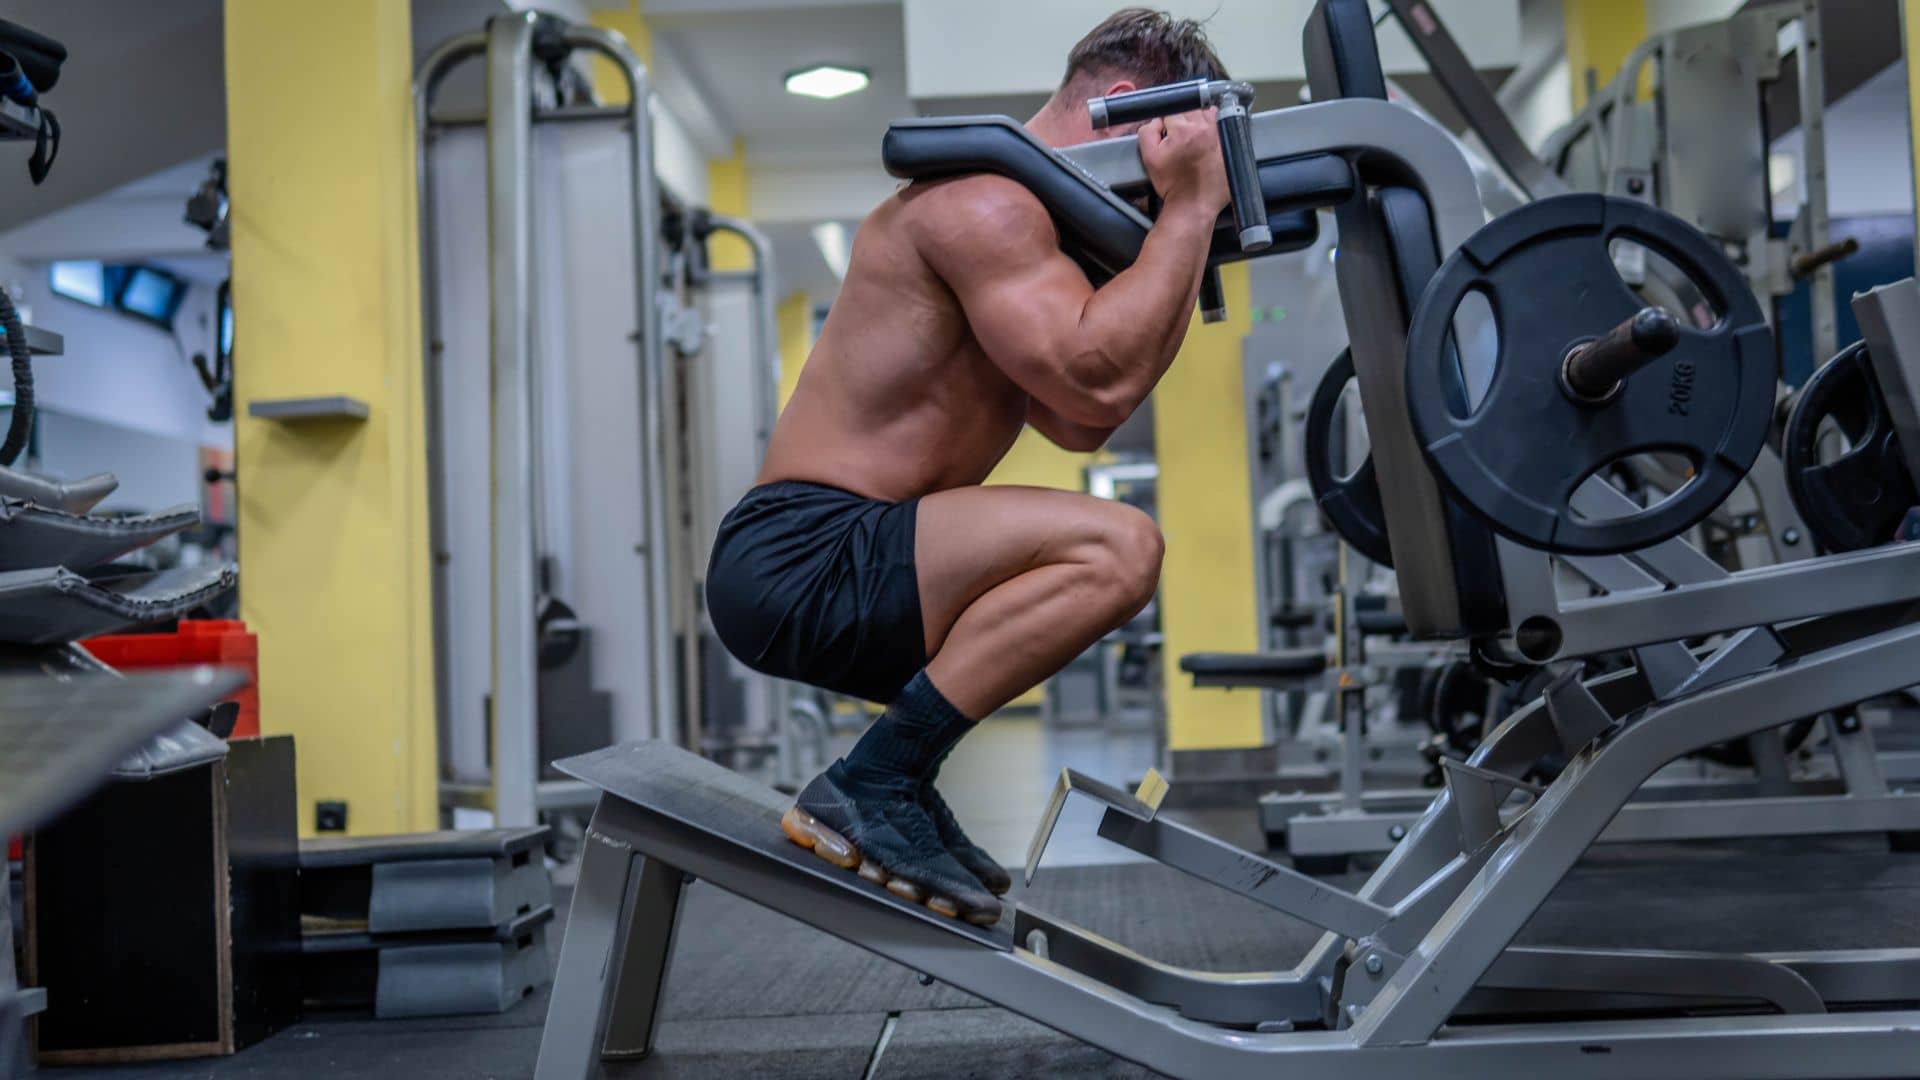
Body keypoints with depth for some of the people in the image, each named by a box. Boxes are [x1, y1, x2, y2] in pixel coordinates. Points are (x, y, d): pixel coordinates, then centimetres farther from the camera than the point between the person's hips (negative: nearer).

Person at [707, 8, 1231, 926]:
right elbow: (1098, 380, -24)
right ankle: (869, 791, -15)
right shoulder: (988, 200, -12)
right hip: (798, 557, -11)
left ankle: (898, 784, 18)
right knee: (1115, 549, -26)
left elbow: (1077, 422, 16)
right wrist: (1189, 213, -13)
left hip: (811, 565, 11)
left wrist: (1187, 236, 15)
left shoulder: (1009, 217, 20)